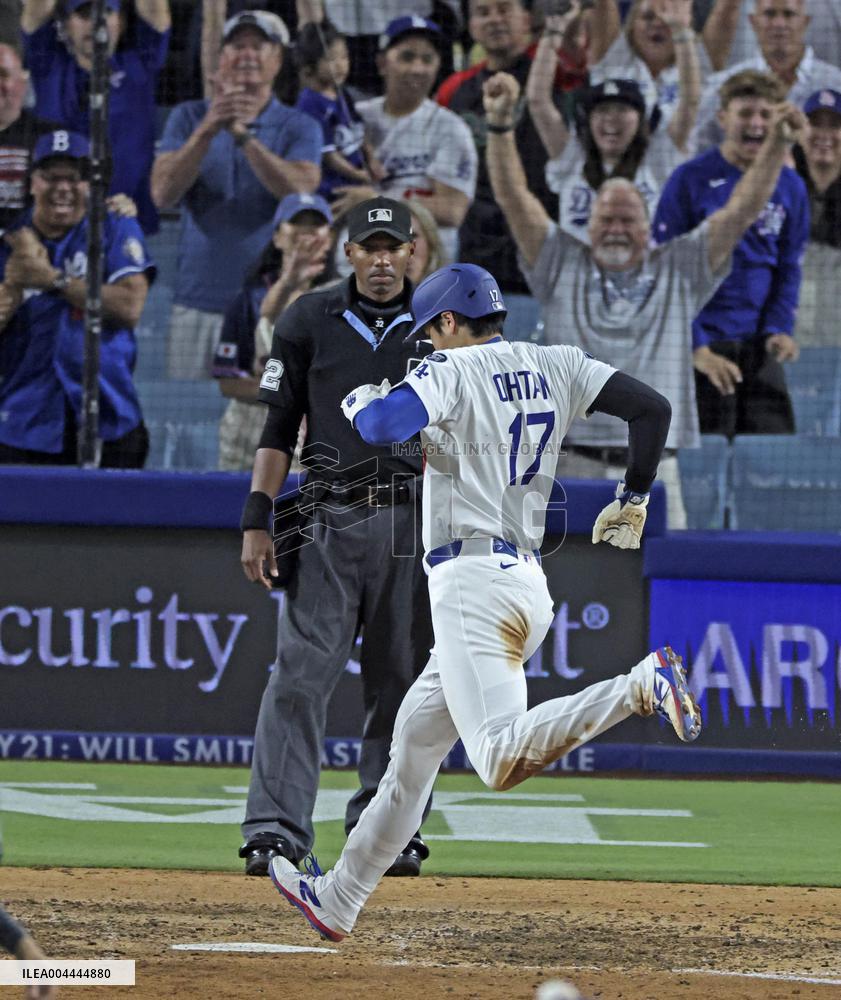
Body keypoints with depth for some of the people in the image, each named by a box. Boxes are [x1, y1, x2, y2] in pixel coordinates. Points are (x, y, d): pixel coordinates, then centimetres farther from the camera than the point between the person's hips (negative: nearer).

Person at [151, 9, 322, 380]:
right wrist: (208, 130, -16)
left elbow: (300, 191, -12)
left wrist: (243, 135, -20)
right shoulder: (189, 117, 10)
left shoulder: (299, 127, 6)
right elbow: (163, 194, -4)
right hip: (198, 304, 1)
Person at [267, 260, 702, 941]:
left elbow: (384, 426, -20)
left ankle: (641, 687, -36)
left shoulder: (453, 371, -5)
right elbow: (653, 407, 6)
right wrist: (633, 500, 19)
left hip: (472, 582, -9)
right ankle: (338, 900, 28)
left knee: (502, 762, -24)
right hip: (529, 585, 9)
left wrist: (359, 402, 4)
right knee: (413, 741, 20)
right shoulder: (557, 366, 14)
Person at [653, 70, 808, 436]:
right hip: (704, 343, -4)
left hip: (759, 345, 4)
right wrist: (695, 347, -14)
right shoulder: (690, 180, -6)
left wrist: (780, 329, -2)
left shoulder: (789, 186, 7)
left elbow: (788, 268, 15)